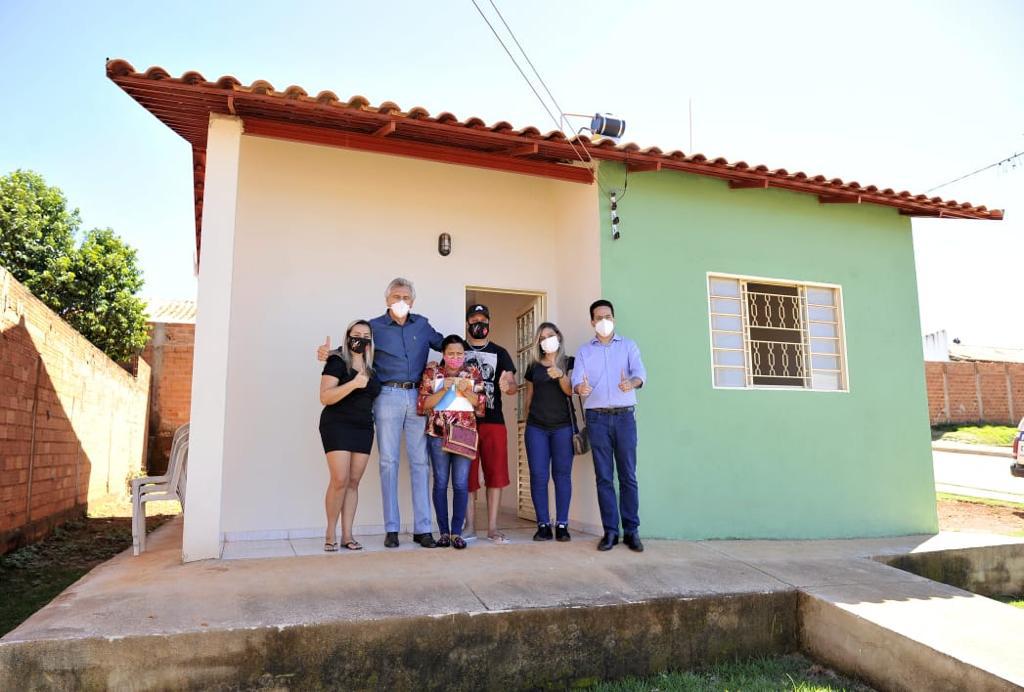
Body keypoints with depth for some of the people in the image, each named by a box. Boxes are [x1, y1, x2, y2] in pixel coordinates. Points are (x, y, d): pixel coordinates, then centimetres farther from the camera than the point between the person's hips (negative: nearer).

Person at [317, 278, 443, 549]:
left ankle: (422, 528, 6)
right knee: (389, 462, -1)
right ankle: (391, 529, 7)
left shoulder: (422, 325, 13)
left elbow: (446, 345, 23)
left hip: (418, 397, 2)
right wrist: (330, 353, -7)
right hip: (388, 397, -2)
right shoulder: (374, 326, 7)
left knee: (420, 462, 1)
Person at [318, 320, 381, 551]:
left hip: (364, 428, 5)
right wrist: (353, 384, -25)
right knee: (340, 480, -12)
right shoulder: (337, 361, -4)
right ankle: (330, 534, 4)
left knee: (354, 482, 4)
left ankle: (347, 535, 8)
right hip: (338, 426, -5)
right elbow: (325, 397, -14)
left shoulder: (372, 367, 13)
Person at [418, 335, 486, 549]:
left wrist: (466, 390, -11)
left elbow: (481, 404, 5)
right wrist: (444, 389, -12)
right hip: (438, 433, 0)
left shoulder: (474, 373, 9)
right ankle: (443, 532, 9)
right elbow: (423, 404, 0)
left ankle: (457, 532, 3)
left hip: (464, 433, 0)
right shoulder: (431, 372, 7)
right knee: (441, 483, 2)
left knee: (461, 484, -4)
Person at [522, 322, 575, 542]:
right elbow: (528, 397, 17)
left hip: (563, 427, -2)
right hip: (536, 428, 2)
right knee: (538, 476, -1)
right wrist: (528, 419, 12)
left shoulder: (569, 363, 6)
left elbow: (570, 391, -5)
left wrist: (561, 375, -22)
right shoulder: (534, 367, 14)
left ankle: (562, 525, 5)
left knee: (562, 474, 0)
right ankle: (543, 525, 5)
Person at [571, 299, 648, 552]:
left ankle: (631, 531, 8)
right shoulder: (584, 351, 11)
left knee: (628, 475, 1)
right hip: (597, 418, 1)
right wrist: (581, 388, -27)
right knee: (604, 476, 2)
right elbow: (576, 380, -2)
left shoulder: (628, 346, 8)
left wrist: (631, 383, -32)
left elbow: (640, 372, -8)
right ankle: (610, 531, 9)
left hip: (624, 416, -1)